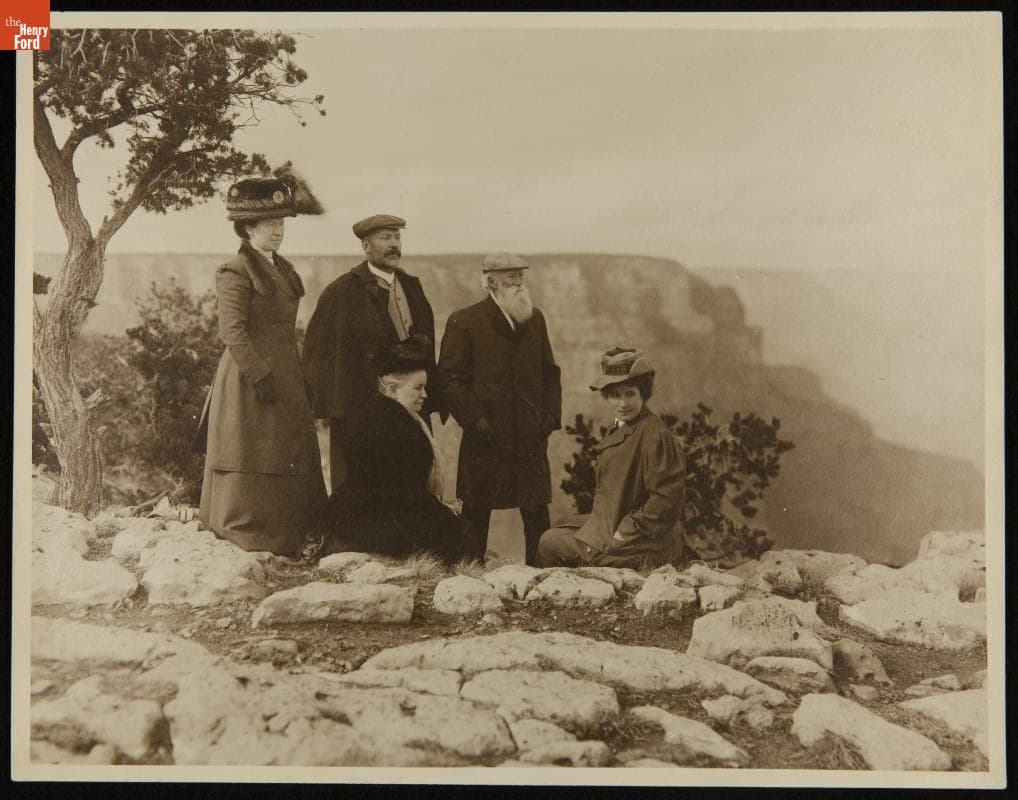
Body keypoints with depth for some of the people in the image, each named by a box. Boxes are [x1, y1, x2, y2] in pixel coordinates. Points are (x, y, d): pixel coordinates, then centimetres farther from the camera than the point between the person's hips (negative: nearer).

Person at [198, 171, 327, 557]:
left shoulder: (283, 268, 15)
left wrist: (296, 378, 15)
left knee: (292, 459, 11)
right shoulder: (235, 271, -11)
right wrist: (261, 376, -22)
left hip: (286, 380, 9)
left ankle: (287, 544, 19)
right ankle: (244, 540, 6)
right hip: (250, 383, -9)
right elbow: (232, 331, -18)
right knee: (251, 466, -3)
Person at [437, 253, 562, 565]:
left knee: (537, 511, 4)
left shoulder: (535, 319, 13)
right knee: (476, 513, 3)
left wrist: (550, 414, 6)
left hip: (531, 436, 4)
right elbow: (450, 378, -5)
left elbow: (550, 373, 18)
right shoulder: (463, 322, -2)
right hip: (486, 435, -4)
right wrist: (474, 418, -12)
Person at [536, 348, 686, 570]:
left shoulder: (655, 435, -23)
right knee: (549, 541, 17)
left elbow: (665, 501, -25)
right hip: (610, 523, 10)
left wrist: (626, 532, -20)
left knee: (552, 545, -3)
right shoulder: (617, 430, 8)